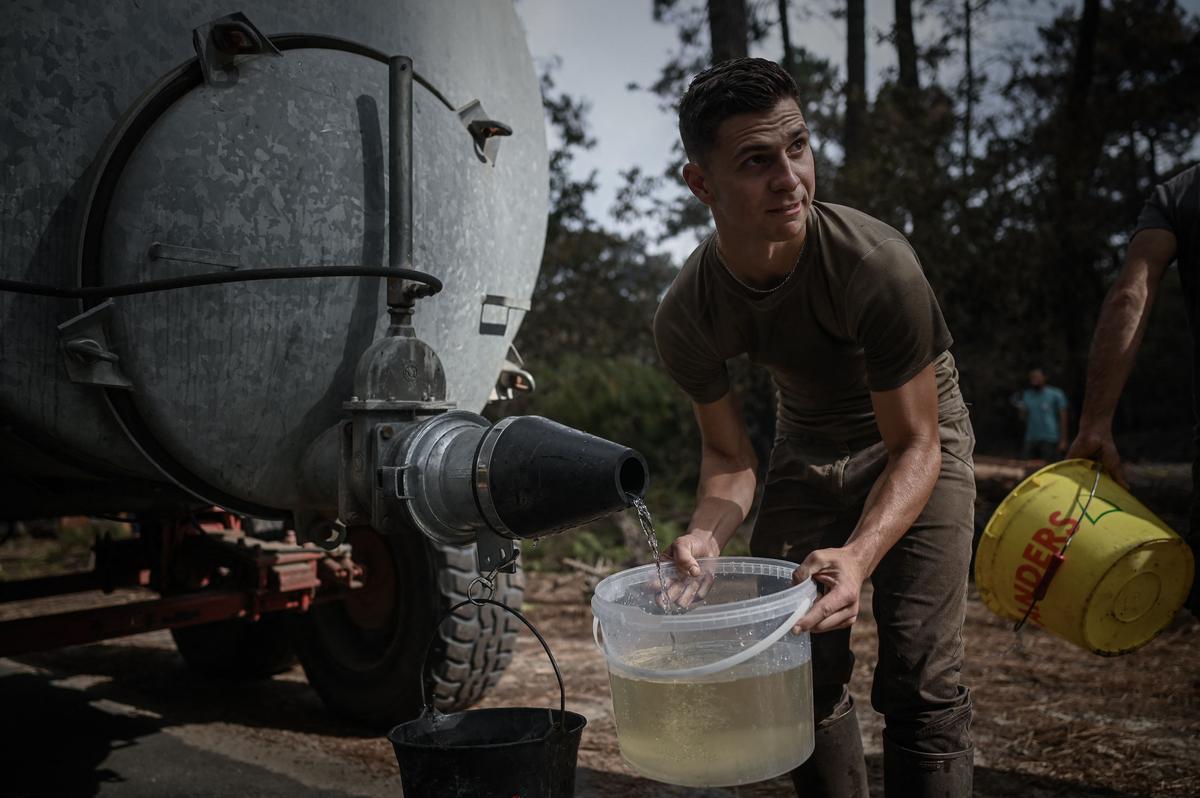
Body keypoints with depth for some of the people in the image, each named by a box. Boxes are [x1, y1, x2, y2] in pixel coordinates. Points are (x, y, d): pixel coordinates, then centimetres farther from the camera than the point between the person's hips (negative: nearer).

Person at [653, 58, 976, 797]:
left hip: (916, 433, -3)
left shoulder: (876, 265, -34)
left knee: (921, 679, -11)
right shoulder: (687, 316, -23)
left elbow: (914, 446, -25)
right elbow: (729, 453, -10)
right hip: (808, 444, 3)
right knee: (801, 668, 2)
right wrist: (706, 534, -31)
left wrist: (859, 555, -42)